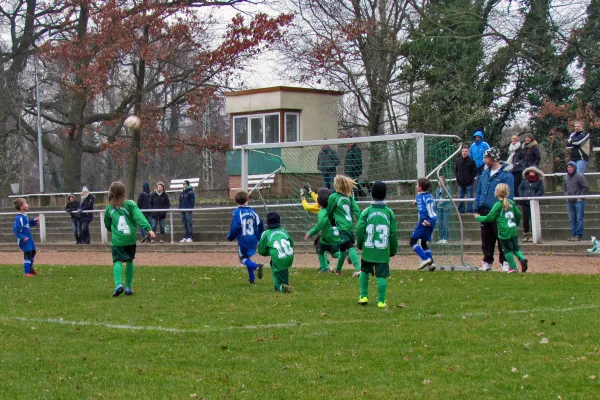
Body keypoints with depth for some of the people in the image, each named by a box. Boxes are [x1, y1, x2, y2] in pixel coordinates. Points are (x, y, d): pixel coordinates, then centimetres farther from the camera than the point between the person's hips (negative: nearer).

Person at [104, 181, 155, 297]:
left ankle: (118, 284, -28)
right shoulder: (130, 204, -1)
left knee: (117, 261, -4)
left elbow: (107, 225, 17)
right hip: (130, 239, 1)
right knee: (129, 261, 16)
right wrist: (149, 229, -23)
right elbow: (140, 217, -15)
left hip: (117, 240, -1)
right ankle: (128, 287, 18)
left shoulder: (109, 208, 4)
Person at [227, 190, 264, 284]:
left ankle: (256, 266, -23)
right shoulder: (252, 211, 4)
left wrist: (230, 237, 1)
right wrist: (259, 237, 20)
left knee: (243, 258, 6)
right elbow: (260, 224, 6)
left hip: (243, 239, -5)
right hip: (253, 239, 5)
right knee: (248, 256, 21)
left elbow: (235, 227, -16)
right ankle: (252, 278, 17)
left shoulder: (236, 212, -10)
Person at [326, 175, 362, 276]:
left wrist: (333, 222, 24)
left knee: (350, 247, -11)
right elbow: (356, 210, 2)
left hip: (342, 226, -6)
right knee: (342, 249, 16)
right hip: (350, 225, 6)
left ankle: (358, 269, -20)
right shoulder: (349, 197, 9)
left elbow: (329, 214, 5)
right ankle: (338, 269, 25)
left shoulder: (333, 197, -6)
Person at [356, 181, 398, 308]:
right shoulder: (389, 212, -1)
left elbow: (359, 229, -6)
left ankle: (363, 296, 17)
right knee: (381, 276, 2)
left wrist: (359, 244, 11)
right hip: (383, 251, 0)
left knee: (364, 271, 20)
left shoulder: (367, 211, -3)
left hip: (368, 249, 0)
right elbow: (393, 233, 1)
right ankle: (381, 301, 1)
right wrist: (394, 249, 13)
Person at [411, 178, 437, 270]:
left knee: (413, 241, -3)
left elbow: (422, 210, -23)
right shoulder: (430, 196, 14)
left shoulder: (420, 196, -8)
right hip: (432, 221, 8)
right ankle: (431, 263, 10)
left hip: (425, 223, -8)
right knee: (423, 243, 18)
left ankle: (425, 259, -18)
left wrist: (424, 219, -35)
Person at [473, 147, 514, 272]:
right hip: (485, 212, 6)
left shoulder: (506, 174, -8)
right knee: (486, 240, 11)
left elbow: (508, 195, -11)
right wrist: (476, 209, 9)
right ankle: (487, 261, 20)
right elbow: (479, 192, 15)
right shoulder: (484, 174, 13)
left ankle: (505, 261, 5)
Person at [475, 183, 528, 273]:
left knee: (507, 249, 5)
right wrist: (516, 223, 33)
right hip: (513, 230, 6)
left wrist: (478, 217, 9)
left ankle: (512, 267, 7)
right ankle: (522, 258, -6)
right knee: (515, 247, 17)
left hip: (504, 231, -6)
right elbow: (518, 214, 15)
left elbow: (489, 218, -7)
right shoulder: (511, 203, 7)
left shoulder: (497, 205, -10)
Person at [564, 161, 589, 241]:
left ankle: (578, 235, -3)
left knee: (579, 219, -5)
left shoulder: (579, 176, -7)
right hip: (570, 202, 6)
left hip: (578, 201, -6)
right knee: (572, 220, 8)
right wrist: (566, 196, 8)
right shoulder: (566, 178, 13)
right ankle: (573, 235, 13)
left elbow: (586, 188, -8)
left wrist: (580, 197, -11)